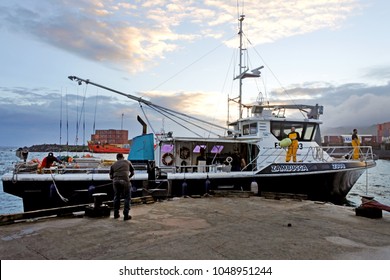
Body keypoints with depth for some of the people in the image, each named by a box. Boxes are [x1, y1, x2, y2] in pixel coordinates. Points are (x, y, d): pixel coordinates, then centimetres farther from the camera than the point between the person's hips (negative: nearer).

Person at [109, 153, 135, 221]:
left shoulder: (113, 164, 20)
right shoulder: (127, 162, 18)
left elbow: (111, 176, 18)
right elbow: (132, 172, 25)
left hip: (115, 181, 3)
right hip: (125, 181, -3)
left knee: (116, 197, 21)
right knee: (127, 197, 8)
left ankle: (116, 214, 28)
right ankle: (126, 215, 5)